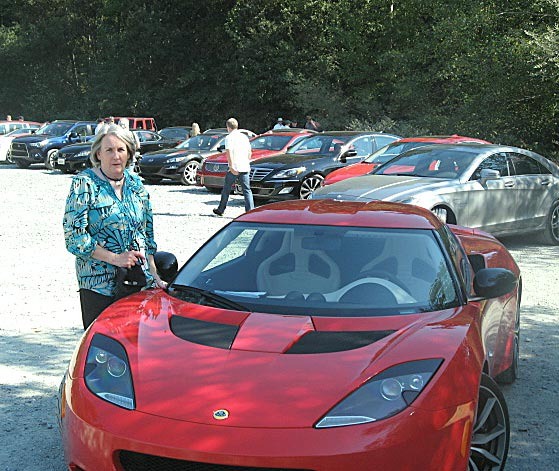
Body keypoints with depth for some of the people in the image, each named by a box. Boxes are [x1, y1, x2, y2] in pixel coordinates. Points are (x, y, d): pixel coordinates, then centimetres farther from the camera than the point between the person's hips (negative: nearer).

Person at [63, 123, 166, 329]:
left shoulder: (136, 184, 12)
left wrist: (153, 273, 11)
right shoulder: (84, 184, -4)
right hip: (99, 285, -4)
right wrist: (115, 258, -14)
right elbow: (74, 238, -9)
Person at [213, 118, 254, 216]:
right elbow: (249, 152, 18)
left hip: (234, 168, -4)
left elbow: (229, 153, -17)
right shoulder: (244, 137, 12)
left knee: (226, 190, 10)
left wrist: (231, 167, -20)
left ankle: (220, 210, 21)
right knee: (247, 190, 2)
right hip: (245, 167, 4)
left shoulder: (229, 138, -6)